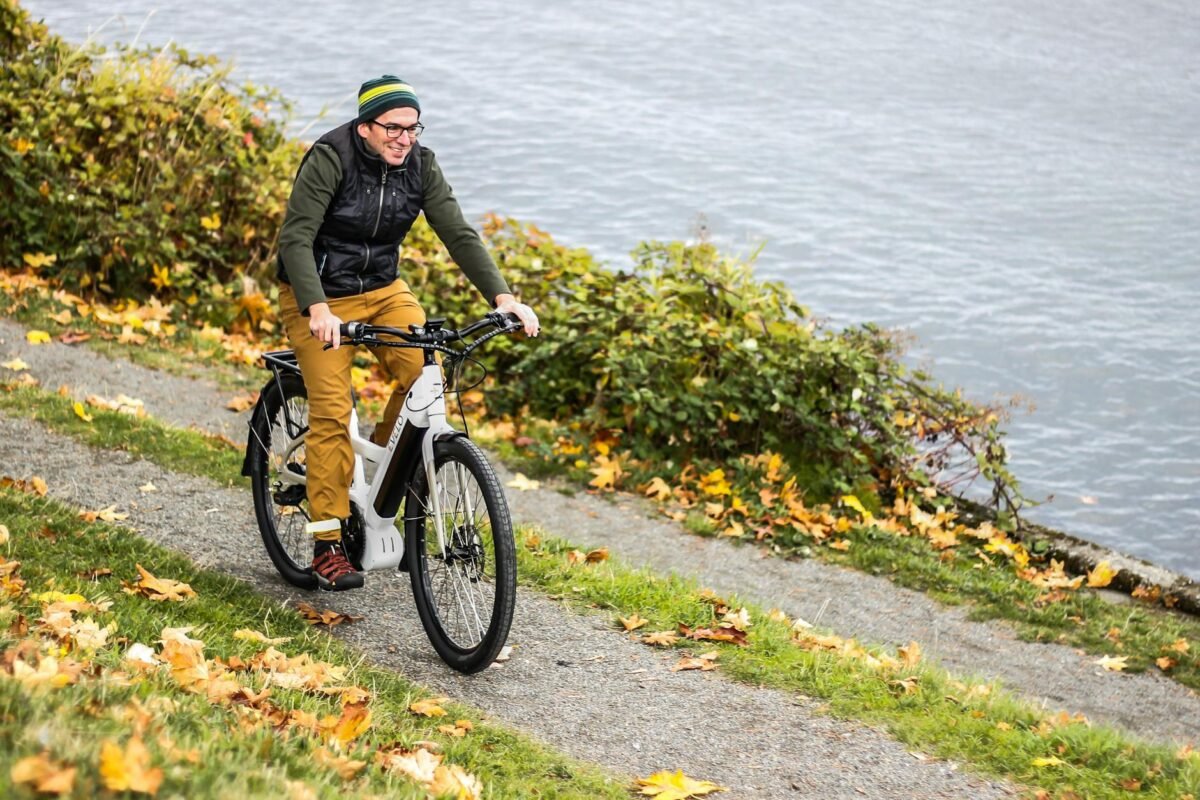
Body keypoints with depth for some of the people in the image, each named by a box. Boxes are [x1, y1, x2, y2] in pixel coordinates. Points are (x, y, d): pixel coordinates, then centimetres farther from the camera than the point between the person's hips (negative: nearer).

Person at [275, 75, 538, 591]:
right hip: (317, 297, -5)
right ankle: (327, 546, -5)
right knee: (331, 412, -13)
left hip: (384, 290, 5)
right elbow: (295, 238, -27)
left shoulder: (420, 166, -7)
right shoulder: (330, 159, -21)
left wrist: (501, 295, -22)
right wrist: (317, 309, -41)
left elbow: (458, 234, -9)